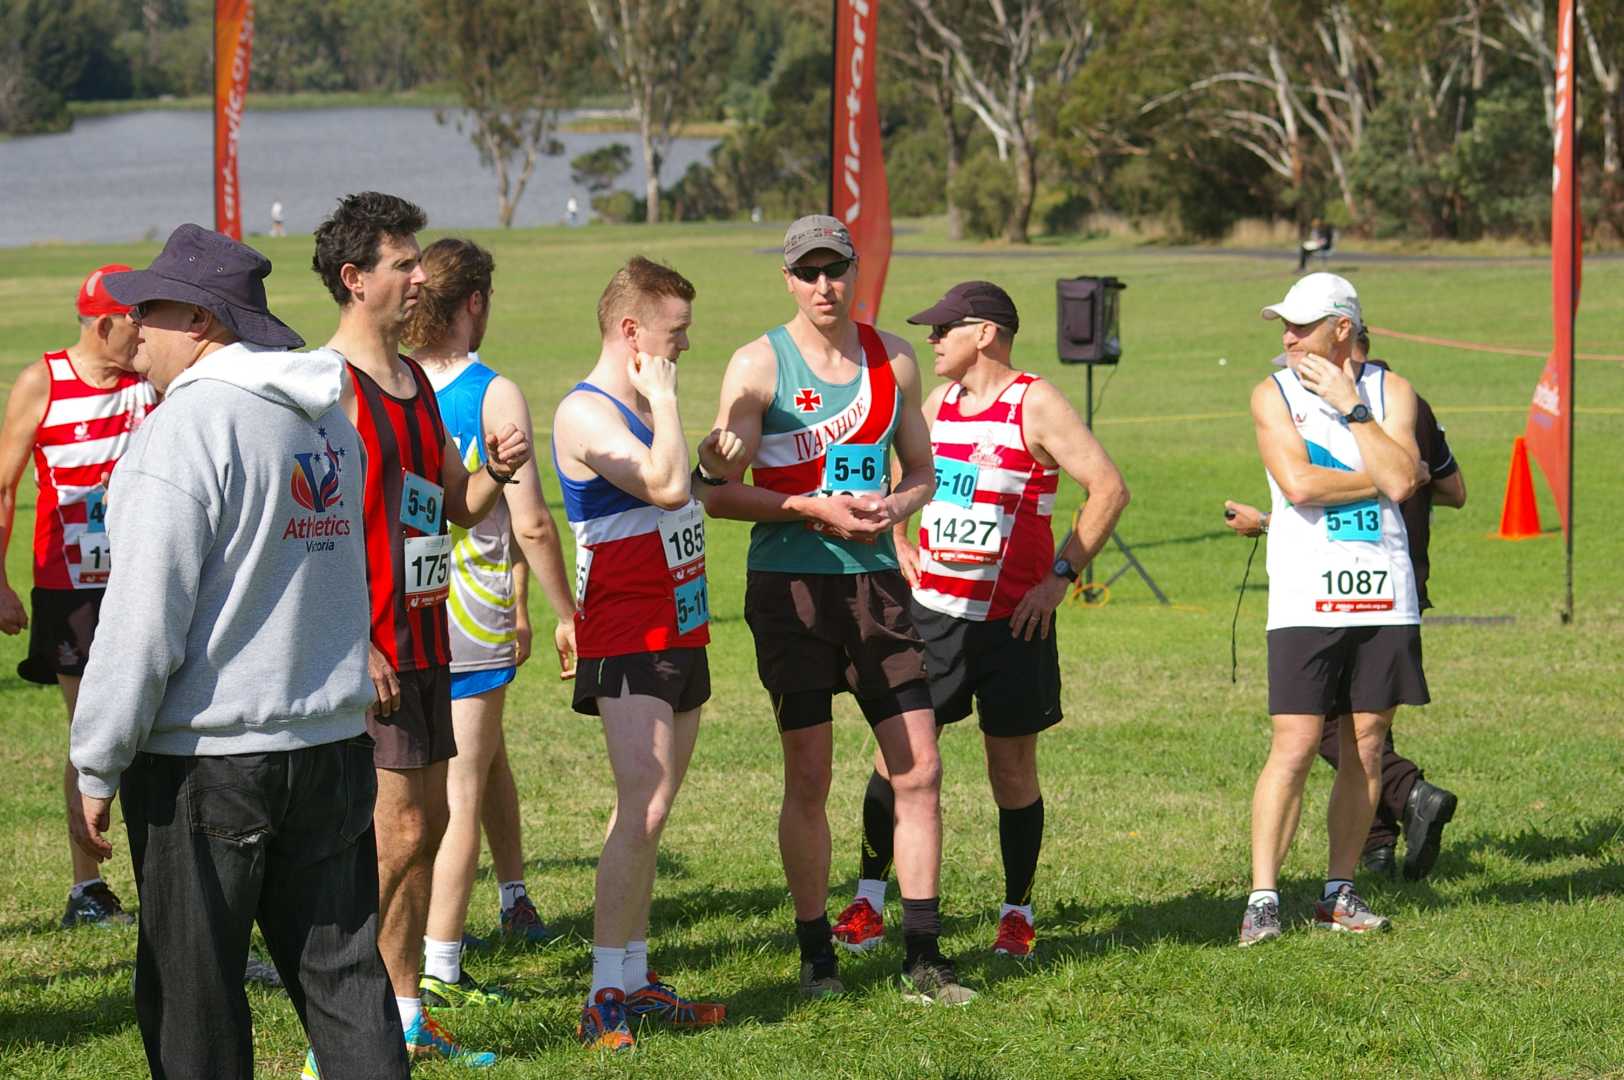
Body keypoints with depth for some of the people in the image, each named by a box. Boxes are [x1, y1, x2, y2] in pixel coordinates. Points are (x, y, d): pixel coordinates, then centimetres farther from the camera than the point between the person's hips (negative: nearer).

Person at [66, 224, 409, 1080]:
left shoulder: (190, 424, -15)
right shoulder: (328, 416, 10)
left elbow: (145, 617, -16)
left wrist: (95, 767, -11)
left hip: (203, 760, -7)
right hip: (331, 744, 7)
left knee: (189, 1000, 4)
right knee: (344, 977, 9)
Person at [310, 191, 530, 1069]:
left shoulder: (416, 381, 16)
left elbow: (458, 509, 22)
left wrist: (495, 472, 0)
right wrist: (354, 646, -22)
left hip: (424, 636, 9)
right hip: (368, 645, -9)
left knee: (425, 824, 11)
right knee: (397, 827, -10)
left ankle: (406, 1015, 19)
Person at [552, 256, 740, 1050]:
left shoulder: (641, 407, 15)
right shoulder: (585, 414, -15)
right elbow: (665, 485, -28)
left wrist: (712, 460, 11)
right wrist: (663, 397, -17)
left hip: (679, 634, 9)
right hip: (627, 638, -9)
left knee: (648, 812, 12)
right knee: (643, 810, -16)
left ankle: (634, 978, 17)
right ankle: (605, 996, -15)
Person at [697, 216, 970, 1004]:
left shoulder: (893, 359, 9)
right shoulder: (759, 364, -3)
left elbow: (921, 472, 18)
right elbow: (719, 491, -6)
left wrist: (892, 508, -5)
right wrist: (816, 508, -16)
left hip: (875, 580, 4)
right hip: (789, 584, -3)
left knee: (919, 768, -2)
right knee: (808, 777, 0)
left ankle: (922, 958, 5)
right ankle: (816, 953, 12)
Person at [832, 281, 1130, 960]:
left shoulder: (1035, 405, -8)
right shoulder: (938, 401, 11)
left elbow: (1109, 488, -12)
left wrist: (1061, 576, -14)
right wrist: (898, 544, 13)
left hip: (1012, 620, -5)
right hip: (932, 610, 5)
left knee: (1012, 767, 3)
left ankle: (1016, 912, 14)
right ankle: (869, 901, 4)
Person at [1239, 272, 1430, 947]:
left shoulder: (1390, 392, 7)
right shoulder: (1275, 394, 3)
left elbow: (1400, 481, -9)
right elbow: (1298, 483, -12)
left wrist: (1349, 406, -9)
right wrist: (1382, 479, -6)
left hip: (1384, 596, 3)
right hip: (1306, 598, -2)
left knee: (1365, 749, 6)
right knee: (1294, 749, -8)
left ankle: (1339, 892, 16)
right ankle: (1262, 898, -5)